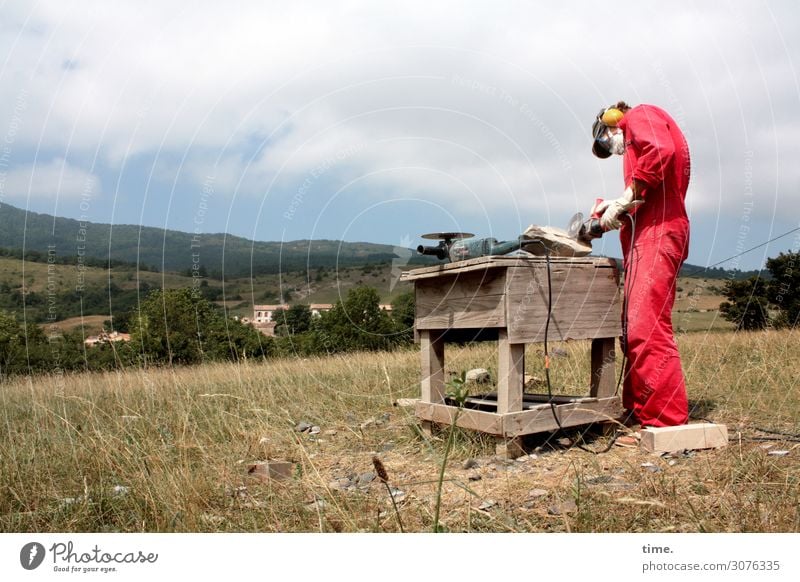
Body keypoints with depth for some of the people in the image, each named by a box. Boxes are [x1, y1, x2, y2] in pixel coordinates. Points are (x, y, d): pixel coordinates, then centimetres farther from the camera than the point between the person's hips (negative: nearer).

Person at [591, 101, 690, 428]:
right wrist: (617, 211, 8)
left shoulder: (640, 115, 7)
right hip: (648, 237, 10)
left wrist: (625, 199, -14)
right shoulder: (638, 145, 32)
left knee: (646, 327, -17)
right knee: (635, 329, 8)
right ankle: (637, 410, 12)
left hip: (656, 234, -10)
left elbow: (661, 150, -17)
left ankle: (667, 419, -16)